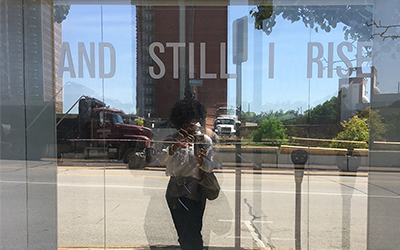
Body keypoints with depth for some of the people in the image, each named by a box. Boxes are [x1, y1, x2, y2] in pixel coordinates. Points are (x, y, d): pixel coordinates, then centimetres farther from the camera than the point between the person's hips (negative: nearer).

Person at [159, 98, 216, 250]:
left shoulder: (205, 140, 5)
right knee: (184, 233, 4)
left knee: (193, 233, 4)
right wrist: (174, 147, -30)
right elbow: (162, 160, -11)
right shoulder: (173, 139, 4)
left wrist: (201, 161, -26)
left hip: (196, 192, 0)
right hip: (177, 192, 0)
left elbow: (210, 167, -3)